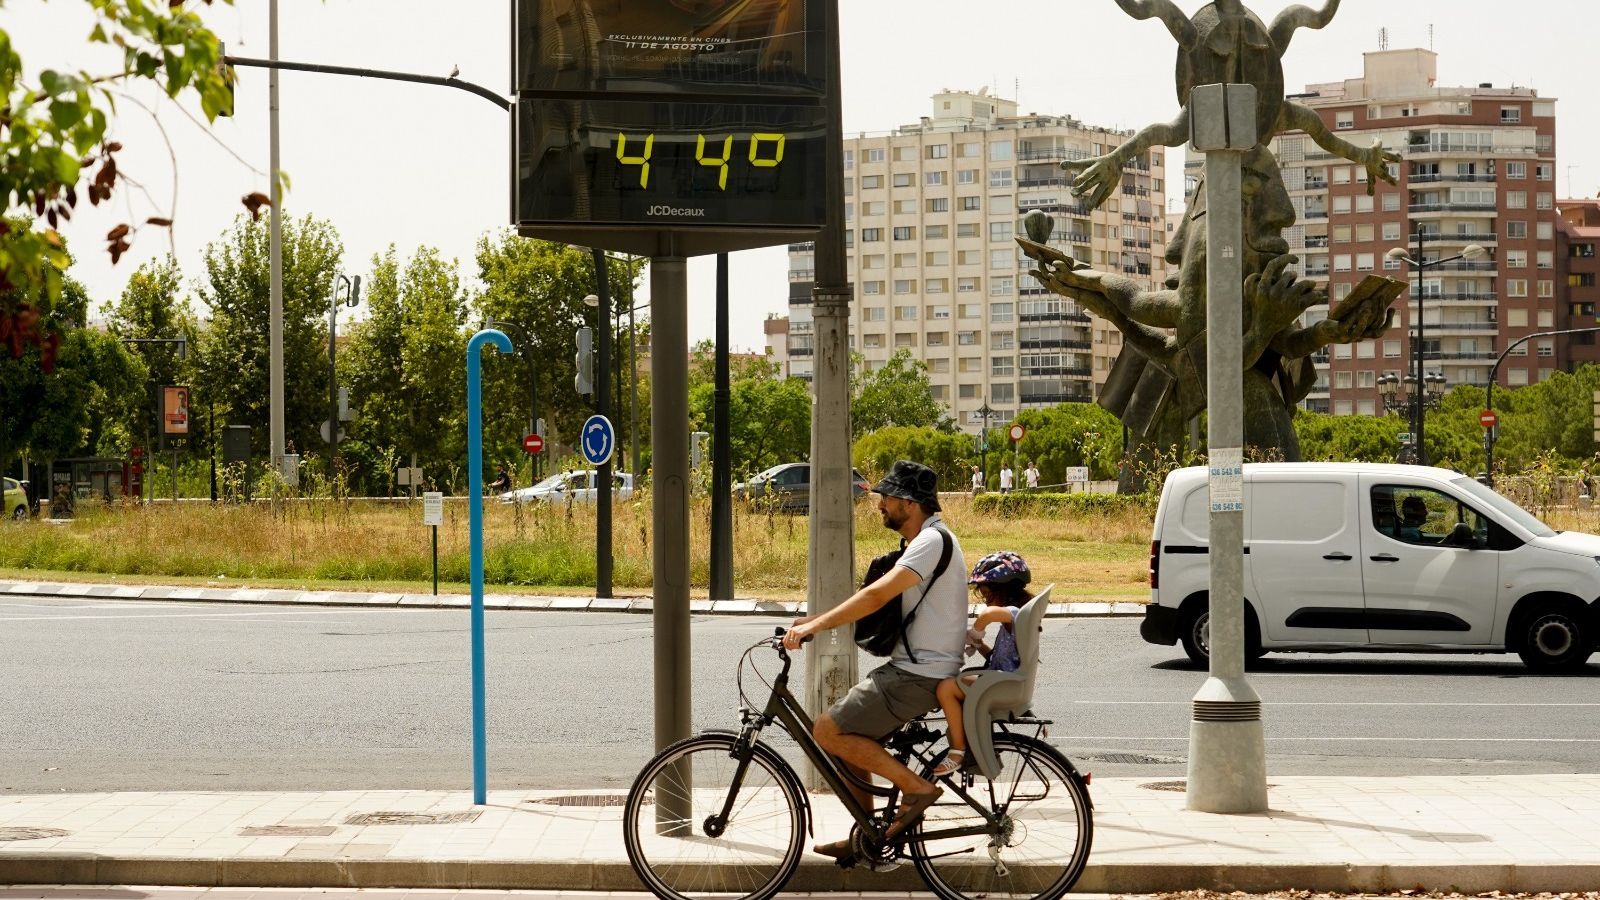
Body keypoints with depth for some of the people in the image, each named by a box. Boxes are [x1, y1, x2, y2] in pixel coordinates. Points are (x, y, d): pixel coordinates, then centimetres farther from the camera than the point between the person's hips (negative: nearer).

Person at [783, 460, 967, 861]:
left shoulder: (932, 541, -17)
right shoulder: (927, 540, 16)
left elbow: (878, 594, -28)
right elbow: (881, 596, 18)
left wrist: (816, 625, -29)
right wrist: (818, 619, 9)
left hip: (919, 676, -10)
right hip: (911, 667, 10)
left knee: (827, 731, -13)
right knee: (850, 737, 14)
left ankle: (915, 786, -7)